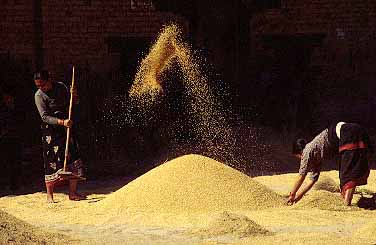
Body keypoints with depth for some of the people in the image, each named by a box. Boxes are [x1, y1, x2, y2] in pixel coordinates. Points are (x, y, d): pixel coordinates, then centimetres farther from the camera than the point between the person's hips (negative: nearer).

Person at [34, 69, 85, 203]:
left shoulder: (61, 87, 2)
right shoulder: (39, 95, -12)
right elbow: (45, 117, -19)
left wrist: (74, 96, -5)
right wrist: (62, 122, -31)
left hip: (66, 127, 5)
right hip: (50, 130, -5)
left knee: (74, 159, 3)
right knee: (51, 163, -6)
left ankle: (73, 193, 12)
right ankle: (49, 195, 3)